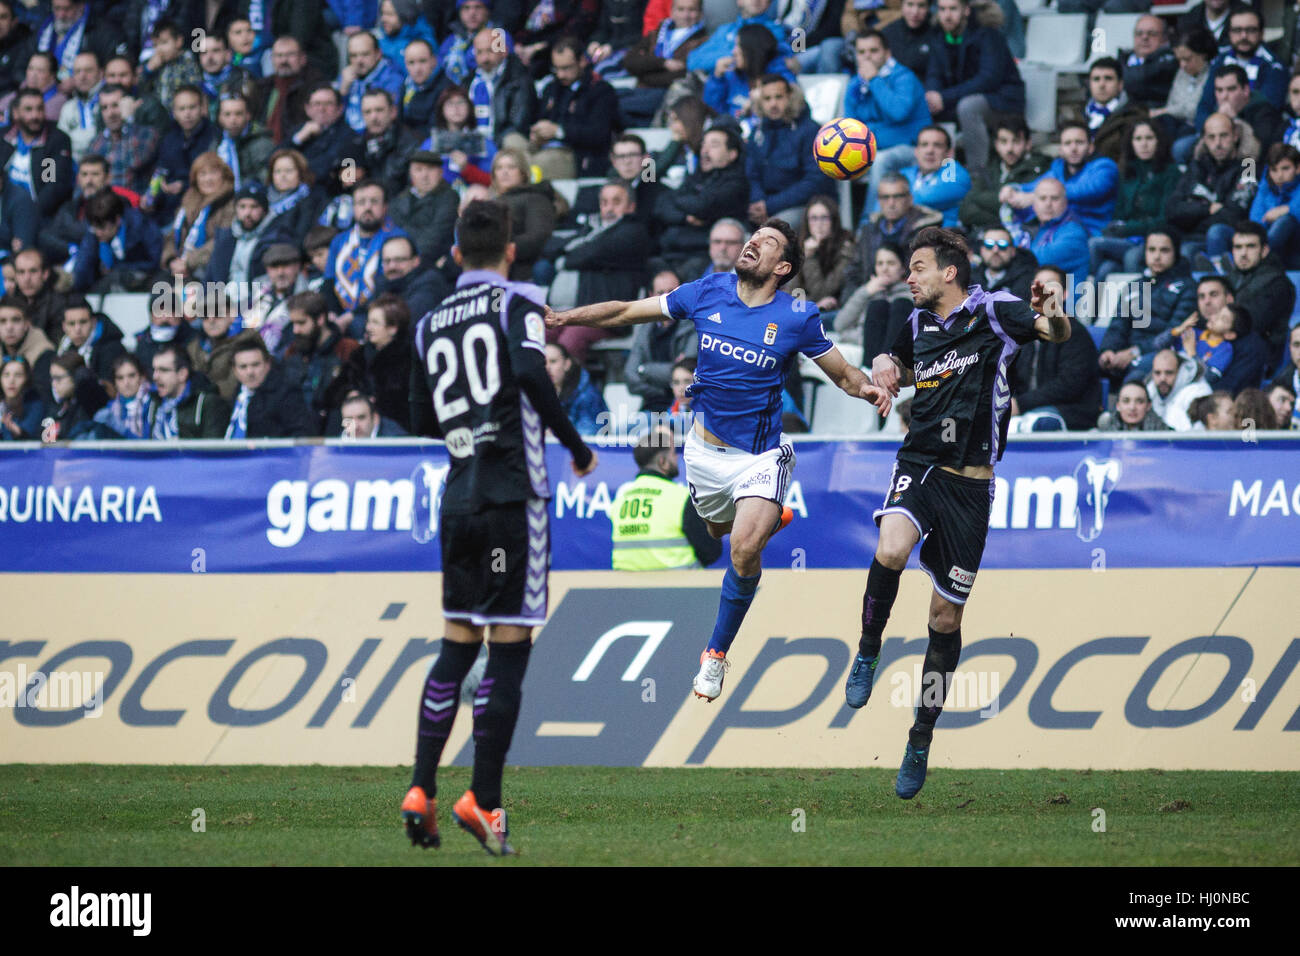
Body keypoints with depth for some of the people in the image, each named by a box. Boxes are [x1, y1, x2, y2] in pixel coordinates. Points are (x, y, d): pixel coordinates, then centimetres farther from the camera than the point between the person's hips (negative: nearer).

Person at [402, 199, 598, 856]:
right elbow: (530, 372, -21)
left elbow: (423, 423, 16)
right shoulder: (516, 305, -3)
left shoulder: (430, 324, 13)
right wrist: (576, 447, -11)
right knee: (509, 648, -2)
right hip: (512, 495, -5)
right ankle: (483, 799, -5)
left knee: (457, 644, 13)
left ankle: (421, 791, 7)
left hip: (458, 498, 5)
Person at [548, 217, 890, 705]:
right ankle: (770, 516, 60)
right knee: (721, 530, 24)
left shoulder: (798, 317, -11)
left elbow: (843, 373, -1)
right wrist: (566, 317, -6)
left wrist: (867, 388, -24)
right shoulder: (708, 293, -4)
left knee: (744, 550, -21)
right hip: (707, 446, 4)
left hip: (760, 454, -4)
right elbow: (627, 312, 3)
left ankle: (716, 653, -2)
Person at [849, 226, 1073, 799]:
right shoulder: (919, 324, 10)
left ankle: (922, 739, 16)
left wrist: (1052, 314, -37)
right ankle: (868, 652, -8)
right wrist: (886, 365, 7)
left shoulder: (992, 312, -3)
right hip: (919, 465, 2)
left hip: (969, 484, -2)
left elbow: (1058, 334, -14)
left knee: (945, 617, 3)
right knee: (891, 551, -31)